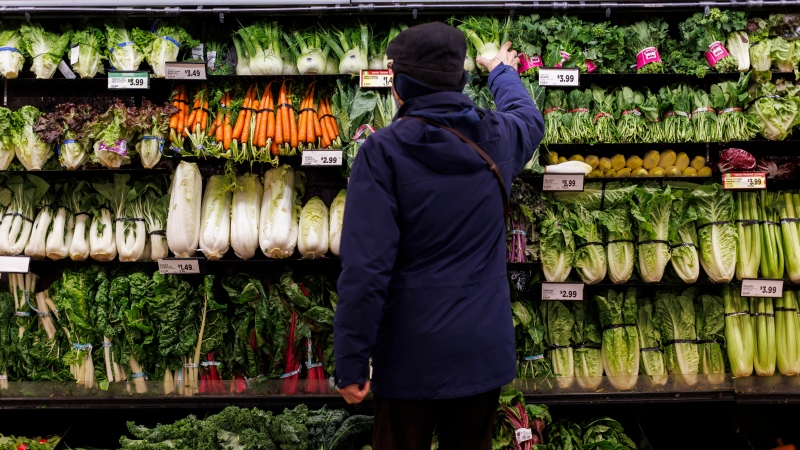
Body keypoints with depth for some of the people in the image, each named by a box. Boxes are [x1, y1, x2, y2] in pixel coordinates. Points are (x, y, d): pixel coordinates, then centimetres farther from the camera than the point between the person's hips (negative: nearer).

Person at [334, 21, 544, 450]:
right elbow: (530, 116, 25)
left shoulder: (384, 150, -16)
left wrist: (351, 363, -13)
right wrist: (503, 73, 45)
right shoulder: (497, 138, -2)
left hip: (411, 355, -4)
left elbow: (366, 266, -21)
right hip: (485, 348, 4)